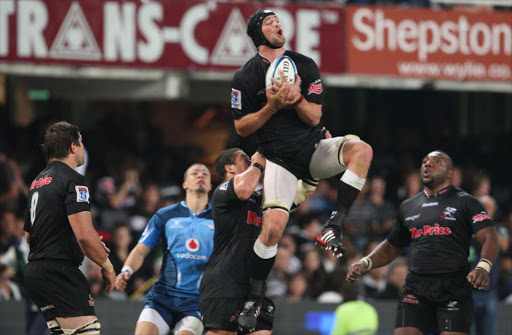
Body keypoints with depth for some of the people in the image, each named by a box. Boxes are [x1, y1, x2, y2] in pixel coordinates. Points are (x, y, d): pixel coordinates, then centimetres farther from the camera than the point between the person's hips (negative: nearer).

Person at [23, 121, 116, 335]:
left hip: (34, 271, 10)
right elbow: (84, 235, -20)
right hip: (61, 273, -10)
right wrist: (107, 266, -5)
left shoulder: (38, 182, 18)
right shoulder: (74, 181, -10)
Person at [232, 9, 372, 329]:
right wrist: (272, 106, -15)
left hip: (315, 149, 3)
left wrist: (297, 98, -21)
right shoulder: (246, 77, -2)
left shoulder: (305, 65, 4)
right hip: (280, 158, -2)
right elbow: (241, 127, -1)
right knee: (273, 227, -18)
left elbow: (314, 116, -1)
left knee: (361, 149, -28)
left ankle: (334, 225, -29)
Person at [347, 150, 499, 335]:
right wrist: (365, 263, 11)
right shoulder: (408, 207, 20)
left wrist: (483, 267, -26)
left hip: (454, 288, -4)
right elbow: (392, 247, 29)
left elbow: (489, 238, -7)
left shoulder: (465, 202, 5)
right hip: (416, 289, 4)